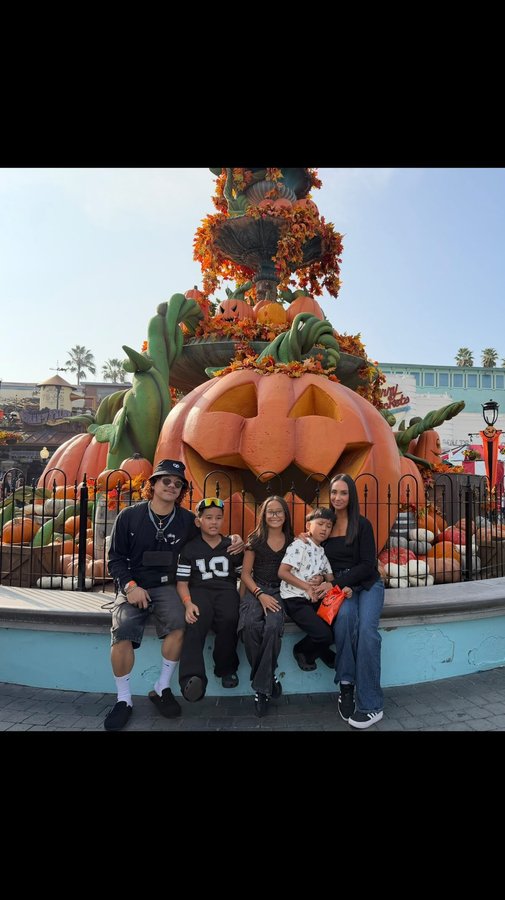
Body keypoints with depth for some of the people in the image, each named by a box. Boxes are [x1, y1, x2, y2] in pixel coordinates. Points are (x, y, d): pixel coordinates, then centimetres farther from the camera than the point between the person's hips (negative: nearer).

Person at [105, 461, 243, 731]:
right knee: (122, 630, -27)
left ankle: (162, 689, -6)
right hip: (133, 586, 0)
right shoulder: (129, 516, -1)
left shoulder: (187, 520, 3)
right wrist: (130, 586, -13)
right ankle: (124, 700, -5)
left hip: (166, 587, 1)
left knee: (178, 623, -29)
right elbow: (115, 558, 3)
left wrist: (232, 540, -4)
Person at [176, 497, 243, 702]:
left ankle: (226, 668, -9)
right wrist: (188, 603, -13)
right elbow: (182, 581, 5)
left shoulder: (233, 547, 15)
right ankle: (192, 677, -46)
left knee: (229, 619, -32)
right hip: (199, 590, -1)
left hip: (226, 590, 1)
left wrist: (240, 600, 1)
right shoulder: (190, 548, 10)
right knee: (196, 622, -34)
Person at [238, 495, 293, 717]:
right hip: (256, 589, 0)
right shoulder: (255, 539, 5)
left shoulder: (292, 541, 9)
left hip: (280, 591, 0)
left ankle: (262, 687, -17)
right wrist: (260, 594, -11)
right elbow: (245, 573, 4)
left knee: (272, 626, -33)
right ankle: (269, 678, -14)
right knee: (250, 625, -33)